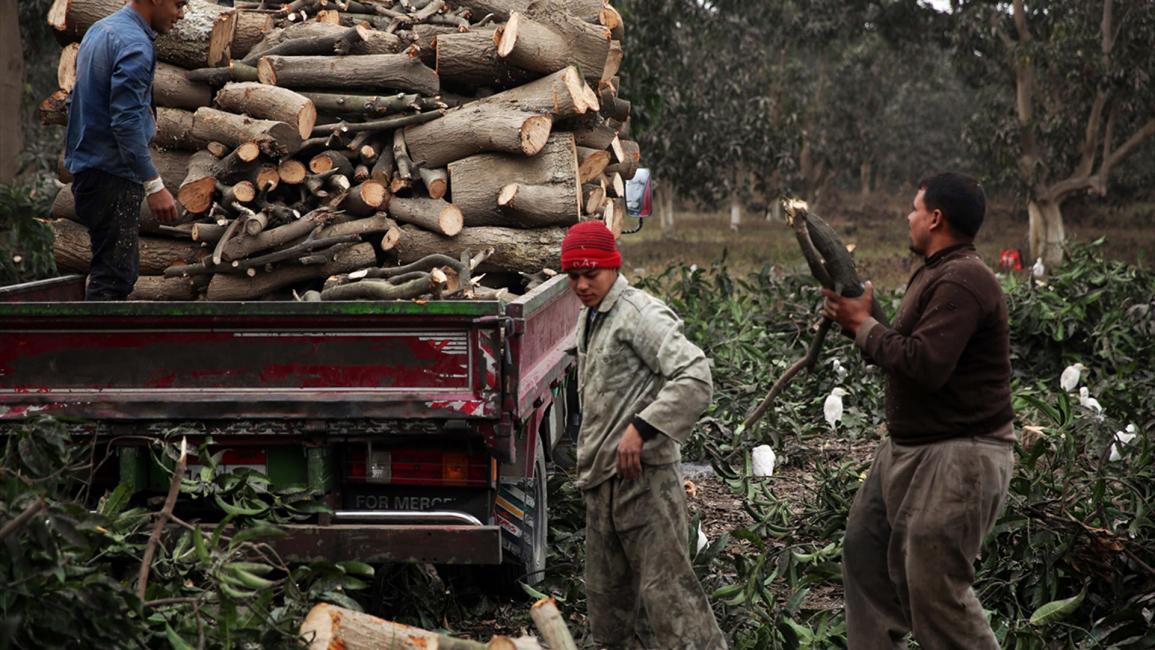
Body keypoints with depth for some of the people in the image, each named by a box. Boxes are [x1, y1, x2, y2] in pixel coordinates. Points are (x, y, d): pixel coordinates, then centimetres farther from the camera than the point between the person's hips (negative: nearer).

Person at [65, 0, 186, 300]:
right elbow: (127, 123, -24)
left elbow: (77, 101, 22)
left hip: (86, 166, 10)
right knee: (114, 276, -10)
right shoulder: (135, 45, -18)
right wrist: (153, 185, -23)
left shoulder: (100, 29, 14)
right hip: (112, 175, -10)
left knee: (124, 268, 15)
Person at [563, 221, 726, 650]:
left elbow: (696, 378, -23)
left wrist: (642, 428, -25)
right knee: (606, 586, 16)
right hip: (602, 478, 10)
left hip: (644, 474, -9)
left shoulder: (639, 314, -12)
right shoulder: (589, 318, 17)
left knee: (664, 583, -13)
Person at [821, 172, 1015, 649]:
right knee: (865, 549, 19)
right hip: (911, 448, 11)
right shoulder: (938, 273, 15)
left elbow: (925, 364, -28)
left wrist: (864, 326, -14)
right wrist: (859, 319, -2)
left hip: (957, 457, -11)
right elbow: (908, 350, 13)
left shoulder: (961, 280, -20)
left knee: (935, 587, -9)